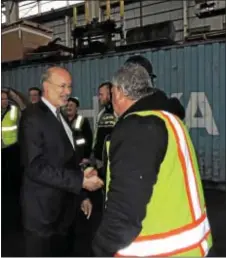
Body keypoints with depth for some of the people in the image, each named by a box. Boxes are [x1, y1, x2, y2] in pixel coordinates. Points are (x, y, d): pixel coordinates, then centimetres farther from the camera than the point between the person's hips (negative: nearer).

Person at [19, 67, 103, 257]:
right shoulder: (33, 117, -16)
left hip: (62, 208, 9)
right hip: (43, 210, -8)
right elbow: (36, 167, -24)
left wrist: (82, 173, -1)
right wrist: (81, 181, -24)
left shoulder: (60, 117, 13)